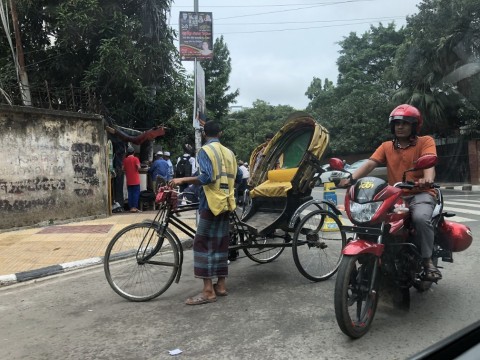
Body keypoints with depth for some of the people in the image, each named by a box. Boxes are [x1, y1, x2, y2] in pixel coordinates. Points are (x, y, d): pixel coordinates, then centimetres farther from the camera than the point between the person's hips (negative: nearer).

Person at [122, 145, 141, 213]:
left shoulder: (125, 160, 5)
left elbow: (123, 169, 4)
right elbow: (138, 167, -15)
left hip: (128, 180, 4)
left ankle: (131, 207, 7)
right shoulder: (135, 159, -6)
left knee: (130, 194, 7)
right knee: (136, 193, 0)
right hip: (135, 180, -4)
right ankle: (134, 207, -5)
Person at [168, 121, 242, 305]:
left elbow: (206, 177, -21)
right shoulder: (229, 152, 13)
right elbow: (238, 177, 18)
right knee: (220, 244, 12)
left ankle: (208, 290, -4)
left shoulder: (205, 151, -7)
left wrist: (182, 180, -16)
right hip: (226, 203, 7)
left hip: (211, 203, -7)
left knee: (203, 244, -3)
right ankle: (221, 285, 17)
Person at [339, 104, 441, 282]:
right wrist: (351, 177, -21)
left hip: (420, 193, -4)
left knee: (421, 218, -34)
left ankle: (428, 261, -17)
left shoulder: (426, 141, 4)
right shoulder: (386, 146, 14)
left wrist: (427, 179, -40)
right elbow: (370, 163, -1)